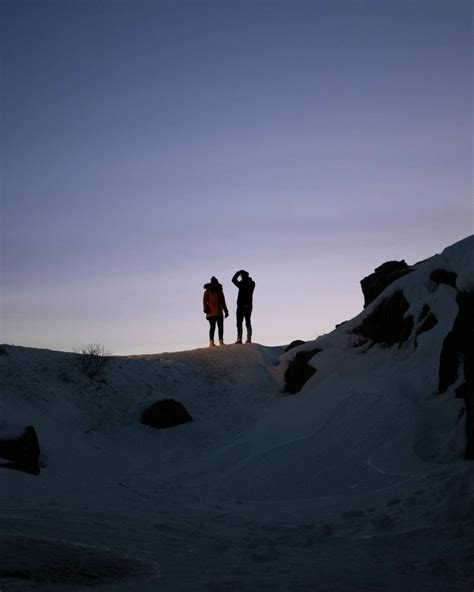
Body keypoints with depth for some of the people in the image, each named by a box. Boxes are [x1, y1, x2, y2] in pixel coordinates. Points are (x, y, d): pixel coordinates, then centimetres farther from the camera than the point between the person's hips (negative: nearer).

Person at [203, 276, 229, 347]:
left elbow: (223, 302, 24)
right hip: (211, 313, -6)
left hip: (219, 312, 6)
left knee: (221, 327, 2)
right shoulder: (208, 291, 4)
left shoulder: (220, 291, 20)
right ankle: (211, 342, -11)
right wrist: (206, 308, -18)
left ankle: (221, 341, 6)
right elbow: (205, 300, -4)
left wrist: (225, 310, 19)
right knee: (212, 327, -11)